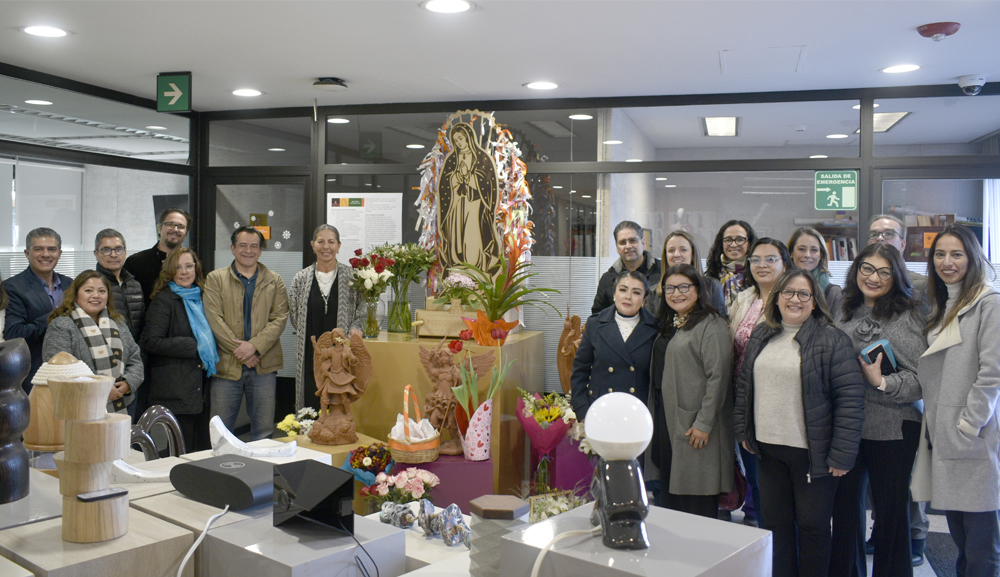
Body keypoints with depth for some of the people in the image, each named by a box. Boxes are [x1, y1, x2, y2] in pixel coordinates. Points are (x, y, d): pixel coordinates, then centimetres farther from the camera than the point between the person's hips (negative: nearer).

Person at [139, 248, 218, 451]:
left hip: (198, 387, 7)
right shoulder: (163, 301, -6)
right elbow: (150, 341, -15)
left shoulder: (198, 298, 16)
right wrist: (192, 347, -15)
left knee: (202, 450, 7)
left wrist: (209, 355, 10)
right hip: (174, 390, -7)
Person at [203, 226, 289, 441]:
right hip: (226, 364, -1)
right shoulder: (215, 279, 6)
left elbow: (279, 319, 2)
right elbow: (214, 319, -4)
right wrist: (239, 351, -11)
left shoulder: (274, 281, 11)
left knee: (263, 431, 7)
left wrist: (254, 346, -13)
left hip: (263, 366, 1)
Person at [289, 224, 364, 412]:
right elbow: (294, 316, 11)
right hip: (311, 354, 1)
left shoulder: (351, 276, 3)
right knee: (311, 408, 4)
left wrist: (355, 327, -10)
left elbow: (363, 309, 7)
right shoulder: (301, 279, 7)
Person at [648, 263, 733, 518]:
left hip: (692, 424, -8)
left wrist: (704, 423, -19)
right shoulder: (668, 325, 15)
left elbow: (718, 377, -17)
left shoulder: (711, 325, -12)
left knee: (696, 503, -1)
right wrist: (655, 416, 13)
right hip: (665, 419, 8)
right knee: (668, 496, 14)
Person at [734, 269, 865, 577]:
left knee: (812, 526, 9)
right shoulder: (760, 336, 8)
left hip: (812, 453, -5)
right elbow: (743, 385, 16)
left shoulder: (832, 340, -10)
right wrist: (743, 430, 11)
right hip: (768, 449, 5)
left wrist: (841, 455, -15)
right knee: (775, 524, 14)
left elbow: (851, 399, -14)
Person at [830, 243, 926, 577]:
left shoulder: (909, 316, -7)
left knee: (892, 511, 8)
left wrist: (883, 383, -23)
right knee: (845, 506, 16)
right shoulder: (843, 312, 7)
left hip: (893, 430, -4)